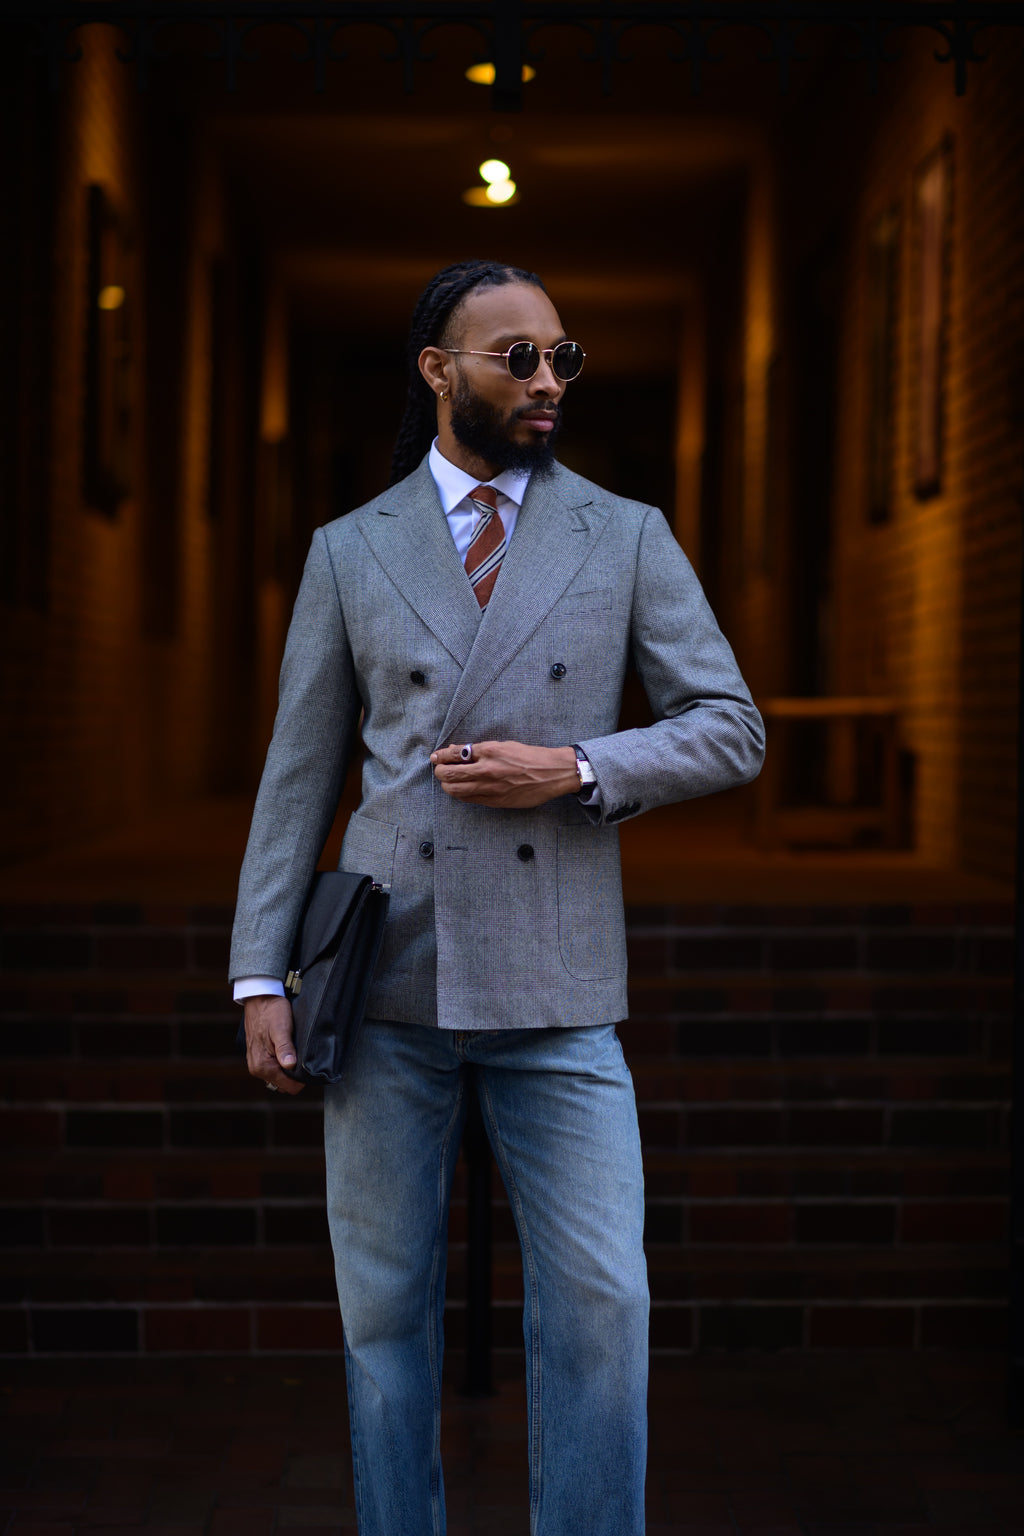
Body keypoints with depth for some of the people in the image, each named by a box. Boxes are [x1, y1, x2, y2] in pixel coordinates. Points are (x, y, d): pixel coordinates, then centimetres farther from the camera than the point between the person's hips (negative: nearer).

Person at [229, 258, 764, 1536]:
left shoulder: (626, 537, 6)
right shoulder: (348, 552, 7)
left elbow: (730, 731, 4)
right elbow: (298, 773, 7)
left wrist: (576, 770, -13)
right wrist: (261, 975, 0)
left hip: (552, 991, 0)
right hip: (385, 979, 1)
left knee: (598, 1305, -4)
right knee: (384, 1302, 8)